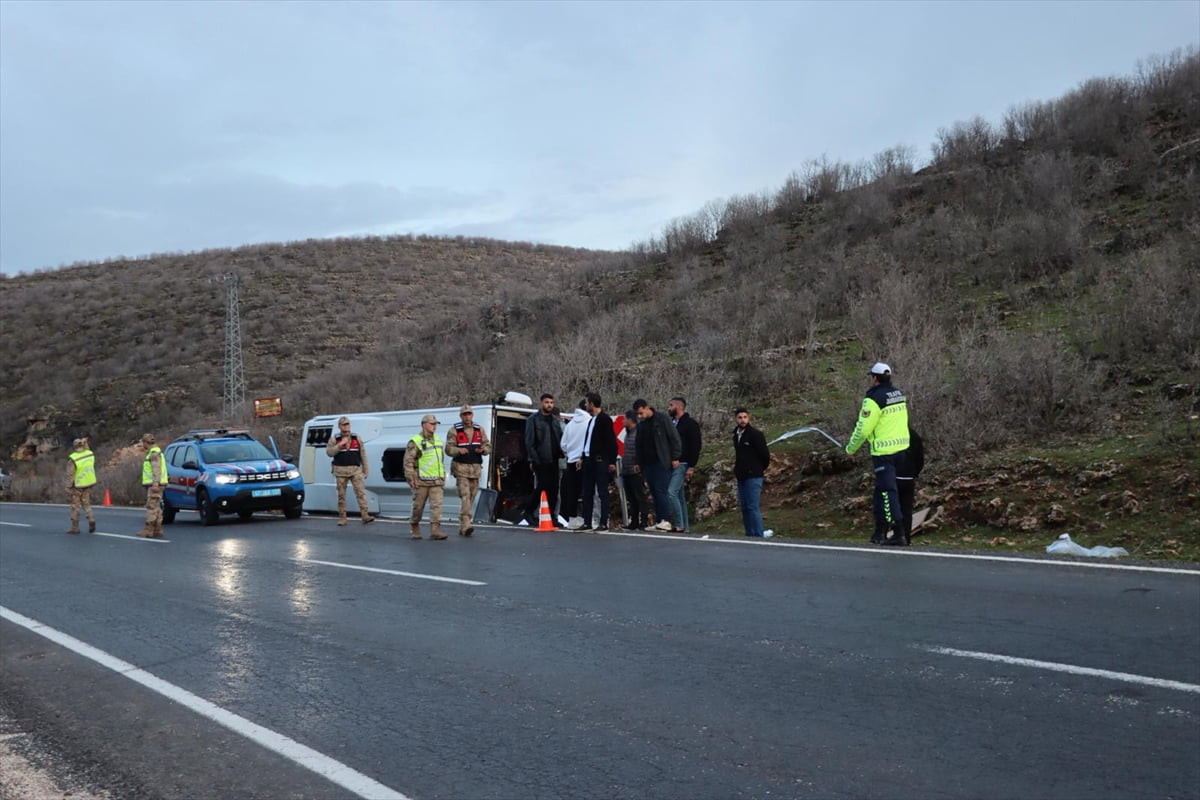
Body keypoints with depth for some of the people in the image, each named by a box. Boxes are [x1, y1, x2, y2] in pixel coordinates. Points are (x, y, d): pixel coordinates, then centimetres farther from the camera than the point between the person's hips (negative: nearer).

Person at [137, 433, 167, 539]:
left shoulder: (154, 453, -13)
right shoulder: (152, 452, 20)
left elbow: (157, 469, -22)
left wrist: (155, 484, -27)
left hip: (154, 485, -10)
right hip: (153, 484, 10)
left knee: (152, 507, -11)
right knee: (156, 508, 8)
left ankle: (148, 531, -13)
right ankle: (157, 531, 8)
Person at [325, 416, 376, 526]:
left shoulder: (357, 438, 8)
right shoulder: (334, 439, 5)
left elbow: (363, 455, 10)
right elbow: (329, 452, -9)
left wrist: (365, 470, 7)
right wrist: (340, 445, -17)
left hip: (355, 470, 0)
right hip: (340, 470, 0)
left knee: (361, 492, -11)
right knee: (341, 495, 4)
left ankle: (365, 516, -16)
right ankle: (342, 518, 11)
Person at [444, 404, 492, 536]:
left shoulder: (479, 430, 14)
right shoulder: (455, 431, 3)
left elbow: (488, 446, 14)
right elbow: (448, 449, -3)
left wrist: (483, 449, -10)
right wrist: (459, 450, -22)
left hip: (475, 467, 4)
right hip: (461, 467, -4)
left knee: (471, 497, 6)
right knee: (465, 495, -16)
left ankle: (462, 526, 15)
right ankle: (466, 525, -24)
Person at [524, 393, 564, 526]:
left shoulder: (556, 420, 16)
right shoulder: (533, 419, -2)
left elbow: (560, 439, 18)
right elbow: (529, 441, -6)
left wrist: (561, 453, 2)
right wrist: (532, 459, -12)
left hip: (553, 460, 6)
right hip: (540, 460, -6)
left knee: (553, 489, 5)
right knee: (541, 486, -7)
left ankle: (553, 518, 11)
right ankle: (529, 512, 10)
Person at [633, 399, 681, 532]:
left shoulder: (662, 419, -4)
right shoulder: (641, 425, 16)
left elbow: (674, 438, -7)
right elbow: (639, 446, 23)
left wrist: (675, 457, -11)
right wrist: (639, 463, 16)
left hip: (662, 462, -7)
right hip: (648, 464, 7)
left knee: (660, 491, -15)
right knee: (655, 493, 5)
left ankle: (666, 521, -16)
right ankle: (659, 522, 6)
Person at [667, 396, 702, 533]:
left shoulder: (690, 424, -5)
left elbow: (695, 446, -11)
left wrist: (691, 467, -17)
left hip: (682, 465, -8)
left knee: (671, 492, -19)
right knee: (680, 497, 8)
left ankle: (680, 525, -15)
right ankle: (684, 527, 10)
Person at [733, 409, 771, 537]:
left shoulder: (755, 434, -12)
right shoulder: (736, 435, 12)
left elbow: (765, 454, -11)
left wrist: (761, 469, 1)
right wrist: (737, 468, 13)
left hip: (753, 477, -8)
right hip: (741, 477, 8)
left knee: (753, 507, -10)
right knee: (744, 507, 10)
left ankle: (758, 536, -7)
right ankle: (749, 535, 17)